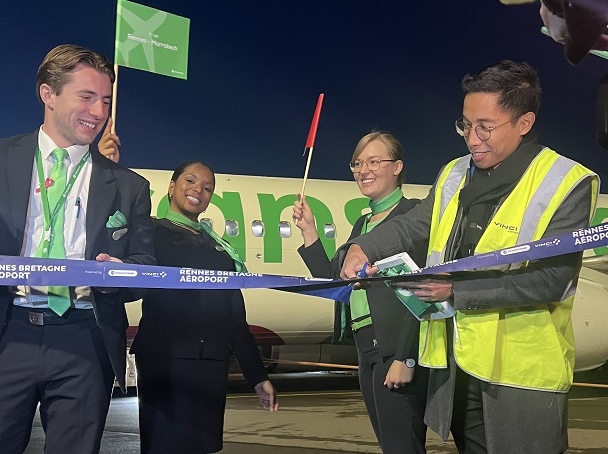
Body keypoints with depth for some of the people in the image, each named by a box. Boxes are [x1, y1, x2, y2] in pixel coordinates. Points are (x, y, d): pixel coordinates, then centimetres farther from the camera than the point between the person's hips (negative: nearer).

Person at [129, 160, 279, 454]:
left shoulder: (218, 248, 21)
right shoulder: (151, 232, 6)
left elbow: (235, 315, 19)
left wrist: (257, 375, 15)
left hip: (211, 364, 5)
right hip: (166, 360, -5)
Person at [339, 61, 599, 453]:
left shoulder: (567, 185, -12)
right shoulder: (454, 176, 9)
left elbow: (548, 280, -20)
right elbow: (412, 225, 17)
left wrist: (456, 289, -25)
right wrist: (363, 248, -5)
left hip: (522, 372, -6)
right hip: (455, 362, 6)